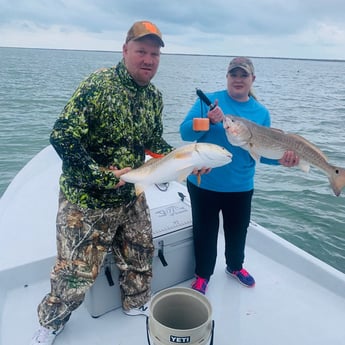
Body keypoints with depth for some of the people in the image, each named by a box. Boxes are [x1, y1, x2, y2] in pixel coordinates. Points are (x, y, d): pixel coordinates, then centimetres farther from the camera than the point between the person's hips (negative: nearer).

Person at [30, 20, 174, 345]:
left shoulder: (154, 96, 3)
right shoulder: (99, 84, -19)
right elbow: (62, 137, -23)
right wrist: (100, 176, -26)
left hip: (131, 197, 7)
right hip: (86, 200, -6)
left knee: (140, 256, 20)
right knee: (75, 269, 7)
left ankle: (136, 304, 48)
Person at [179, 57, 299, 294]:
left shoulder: (261, 112, 2)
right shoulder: (208, 101, -7)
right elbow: (185, 133, -13)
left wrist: (280, 159, -16)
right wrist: (208, 120, -30)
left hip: (240, 187, 3)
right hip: (204, 184, -2)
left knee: (238, 230, 21)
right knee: (205, 231, 12)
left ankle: (235, 266, 49)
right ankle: (203, 275, 35)